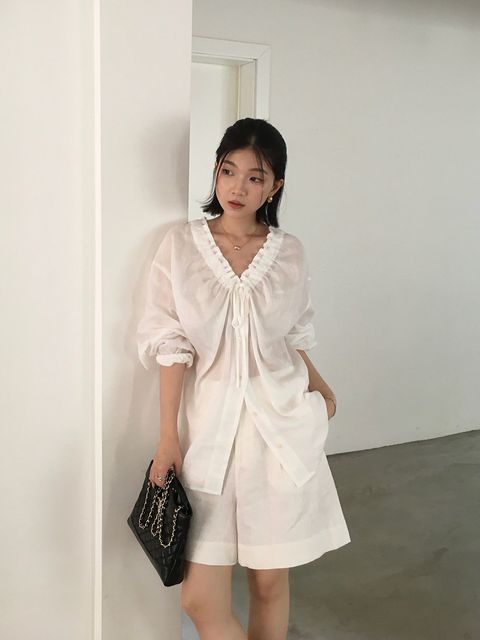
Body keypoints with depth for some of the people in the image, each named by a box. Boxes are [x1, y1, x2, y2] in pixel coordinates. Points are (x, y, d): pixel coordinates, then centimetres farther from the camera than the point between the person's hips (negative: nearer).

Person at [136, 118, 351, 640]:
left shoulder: (289, 253, 3)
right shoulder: (181, 244, -1)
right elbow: (170, 346, -3)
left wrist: (319, 389, 5)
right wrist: (168, 437, -5)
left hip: (280, 426, 1)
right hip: (208, 426, -1)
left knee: (270, 581, 10)